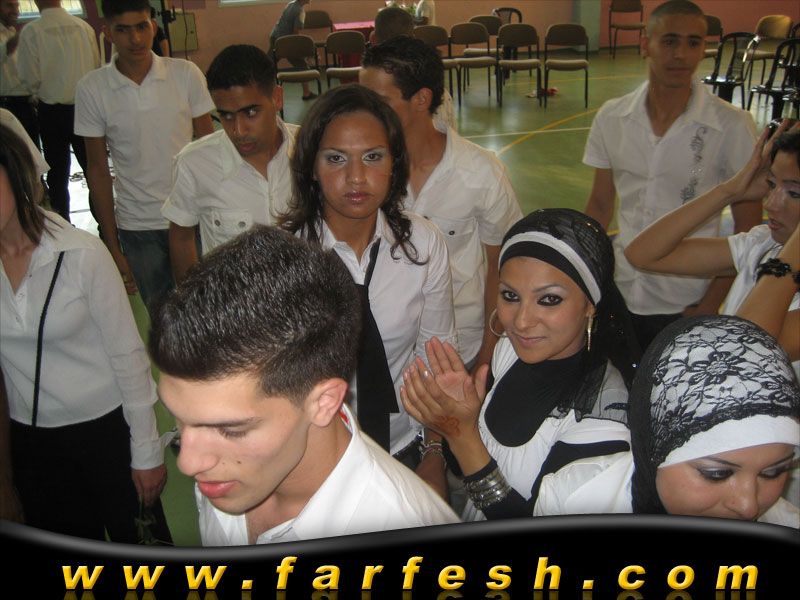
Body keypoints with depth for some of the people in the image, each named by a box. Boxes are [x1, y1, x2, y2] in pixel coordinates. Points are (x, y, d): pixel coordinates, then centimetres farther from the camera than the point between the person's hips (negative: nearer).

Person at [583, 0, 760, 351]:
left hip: (686, 307, -2)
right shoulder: (611, 119, -3)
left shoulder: (732, 127, -11)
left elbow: (748, 227, -6)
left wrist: (711, 304, -10)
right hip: (618, 295, 3)